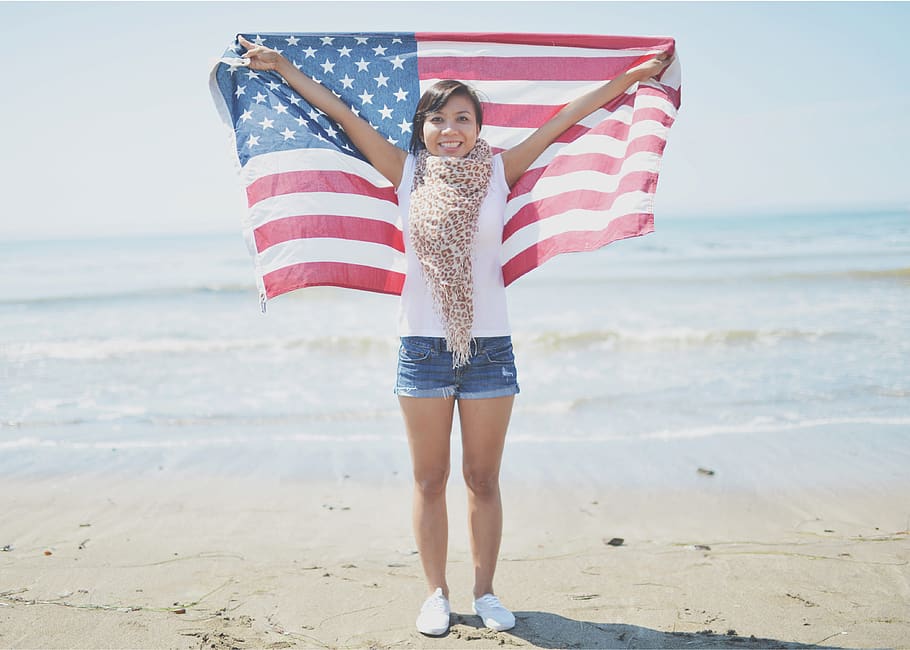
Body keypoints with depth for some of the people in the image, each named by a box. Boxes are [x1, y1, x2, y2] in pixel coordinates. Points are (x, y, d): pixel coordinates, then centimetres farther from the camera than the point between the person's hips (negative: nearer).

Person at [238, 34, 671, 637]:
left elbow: (563, 119, 4)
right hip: (423, 346, 0)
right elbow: (344, 114, 6)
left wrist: (633, 76, 8)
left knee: (484, 480, 9)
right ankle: (437, 593, 22)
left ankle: (485, 591, 23)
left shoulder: (499, 172, 2)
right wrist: (284, 67, 10)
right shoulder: (408, 172, 3)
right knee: (430, 481, 9)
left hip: (490, 347, 0)